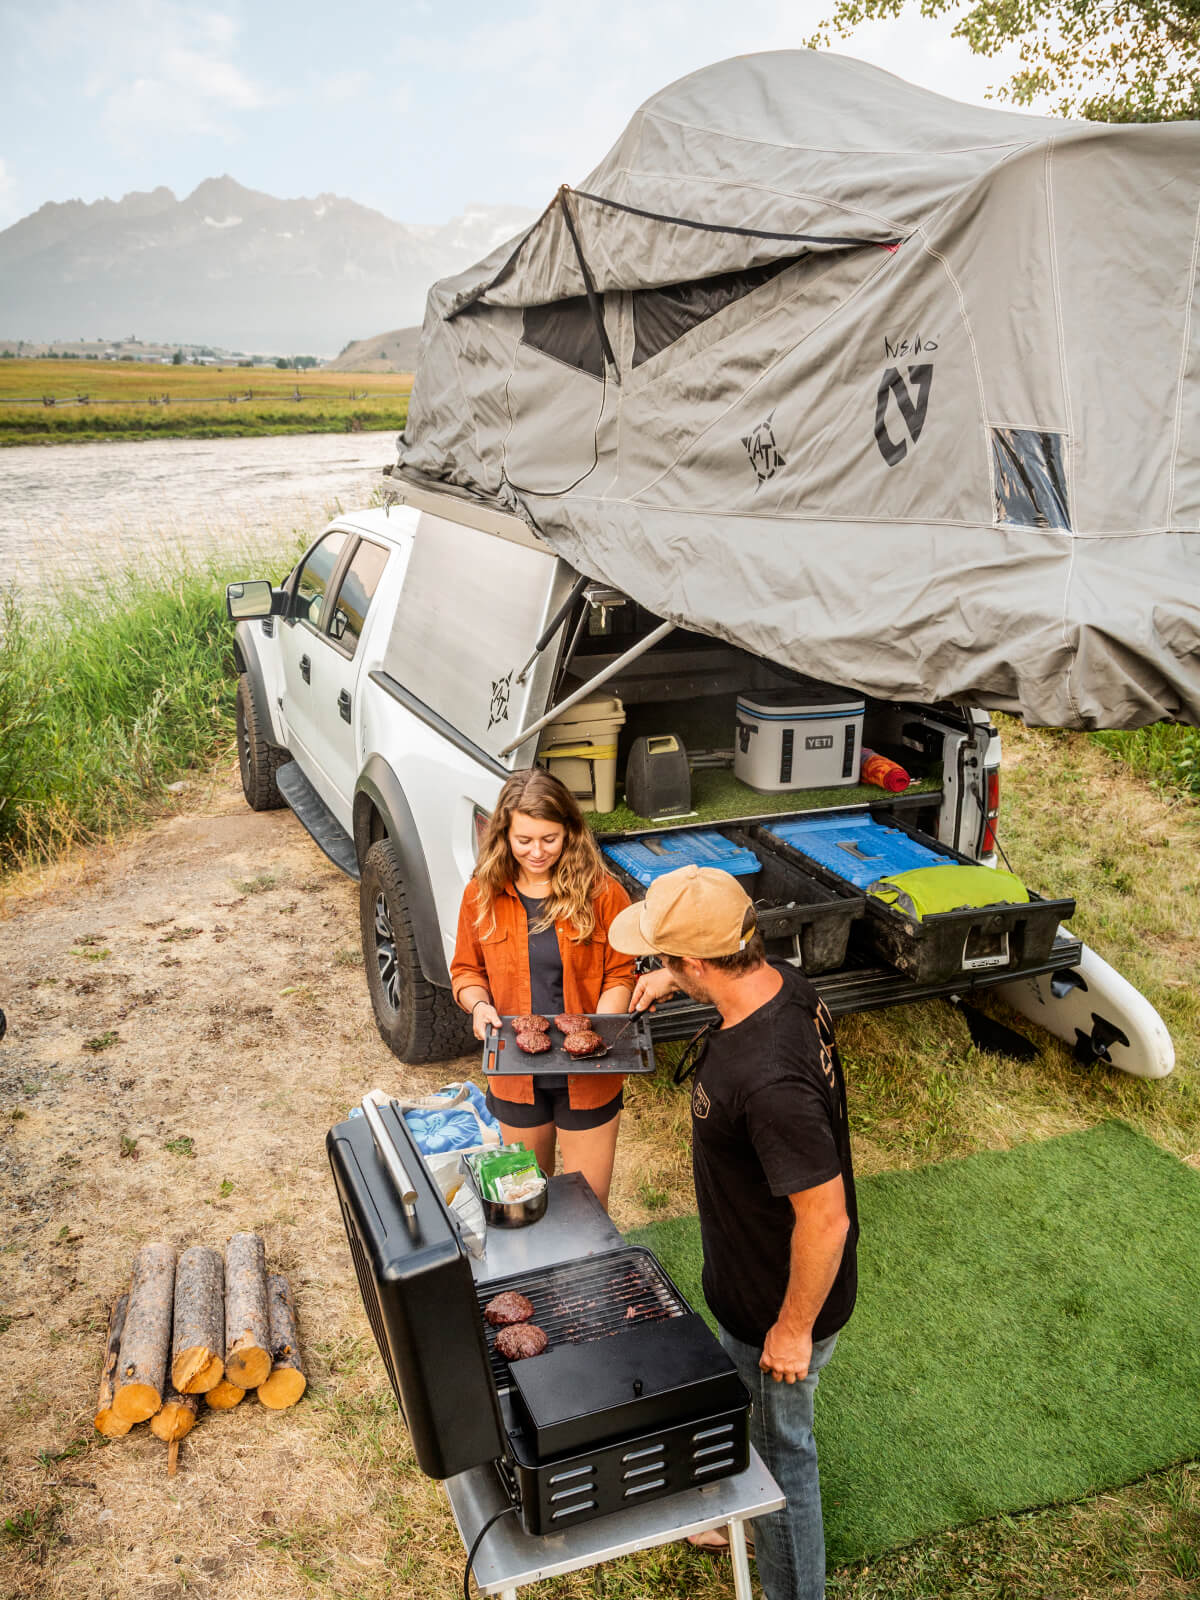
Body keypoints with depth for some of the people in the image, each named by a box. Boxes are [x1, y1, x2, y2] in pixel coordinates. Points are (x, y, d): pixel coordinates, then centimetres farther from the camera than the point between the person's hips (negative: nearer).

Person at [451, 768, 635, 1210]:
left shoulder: (602, 894, -11)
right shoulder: (482, 895, -4)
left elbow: (620, 976, -4)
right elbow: (466, 970, 6)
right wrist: (479, 1005, -14)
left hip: (587, 1075, -2)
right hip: (515, 1074, 2)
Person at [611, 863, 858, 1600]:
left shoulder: (768, 1082, -41)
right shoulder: (786, 983, -14)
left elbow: (826, 1219, -32)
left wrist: (794, 1328, -19)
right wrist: (674, 982, 5)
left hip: (780, 1305, -9)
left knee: (779, 1449, 18)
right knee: (749, 1421, 33)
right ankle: (748, 1517, 60)